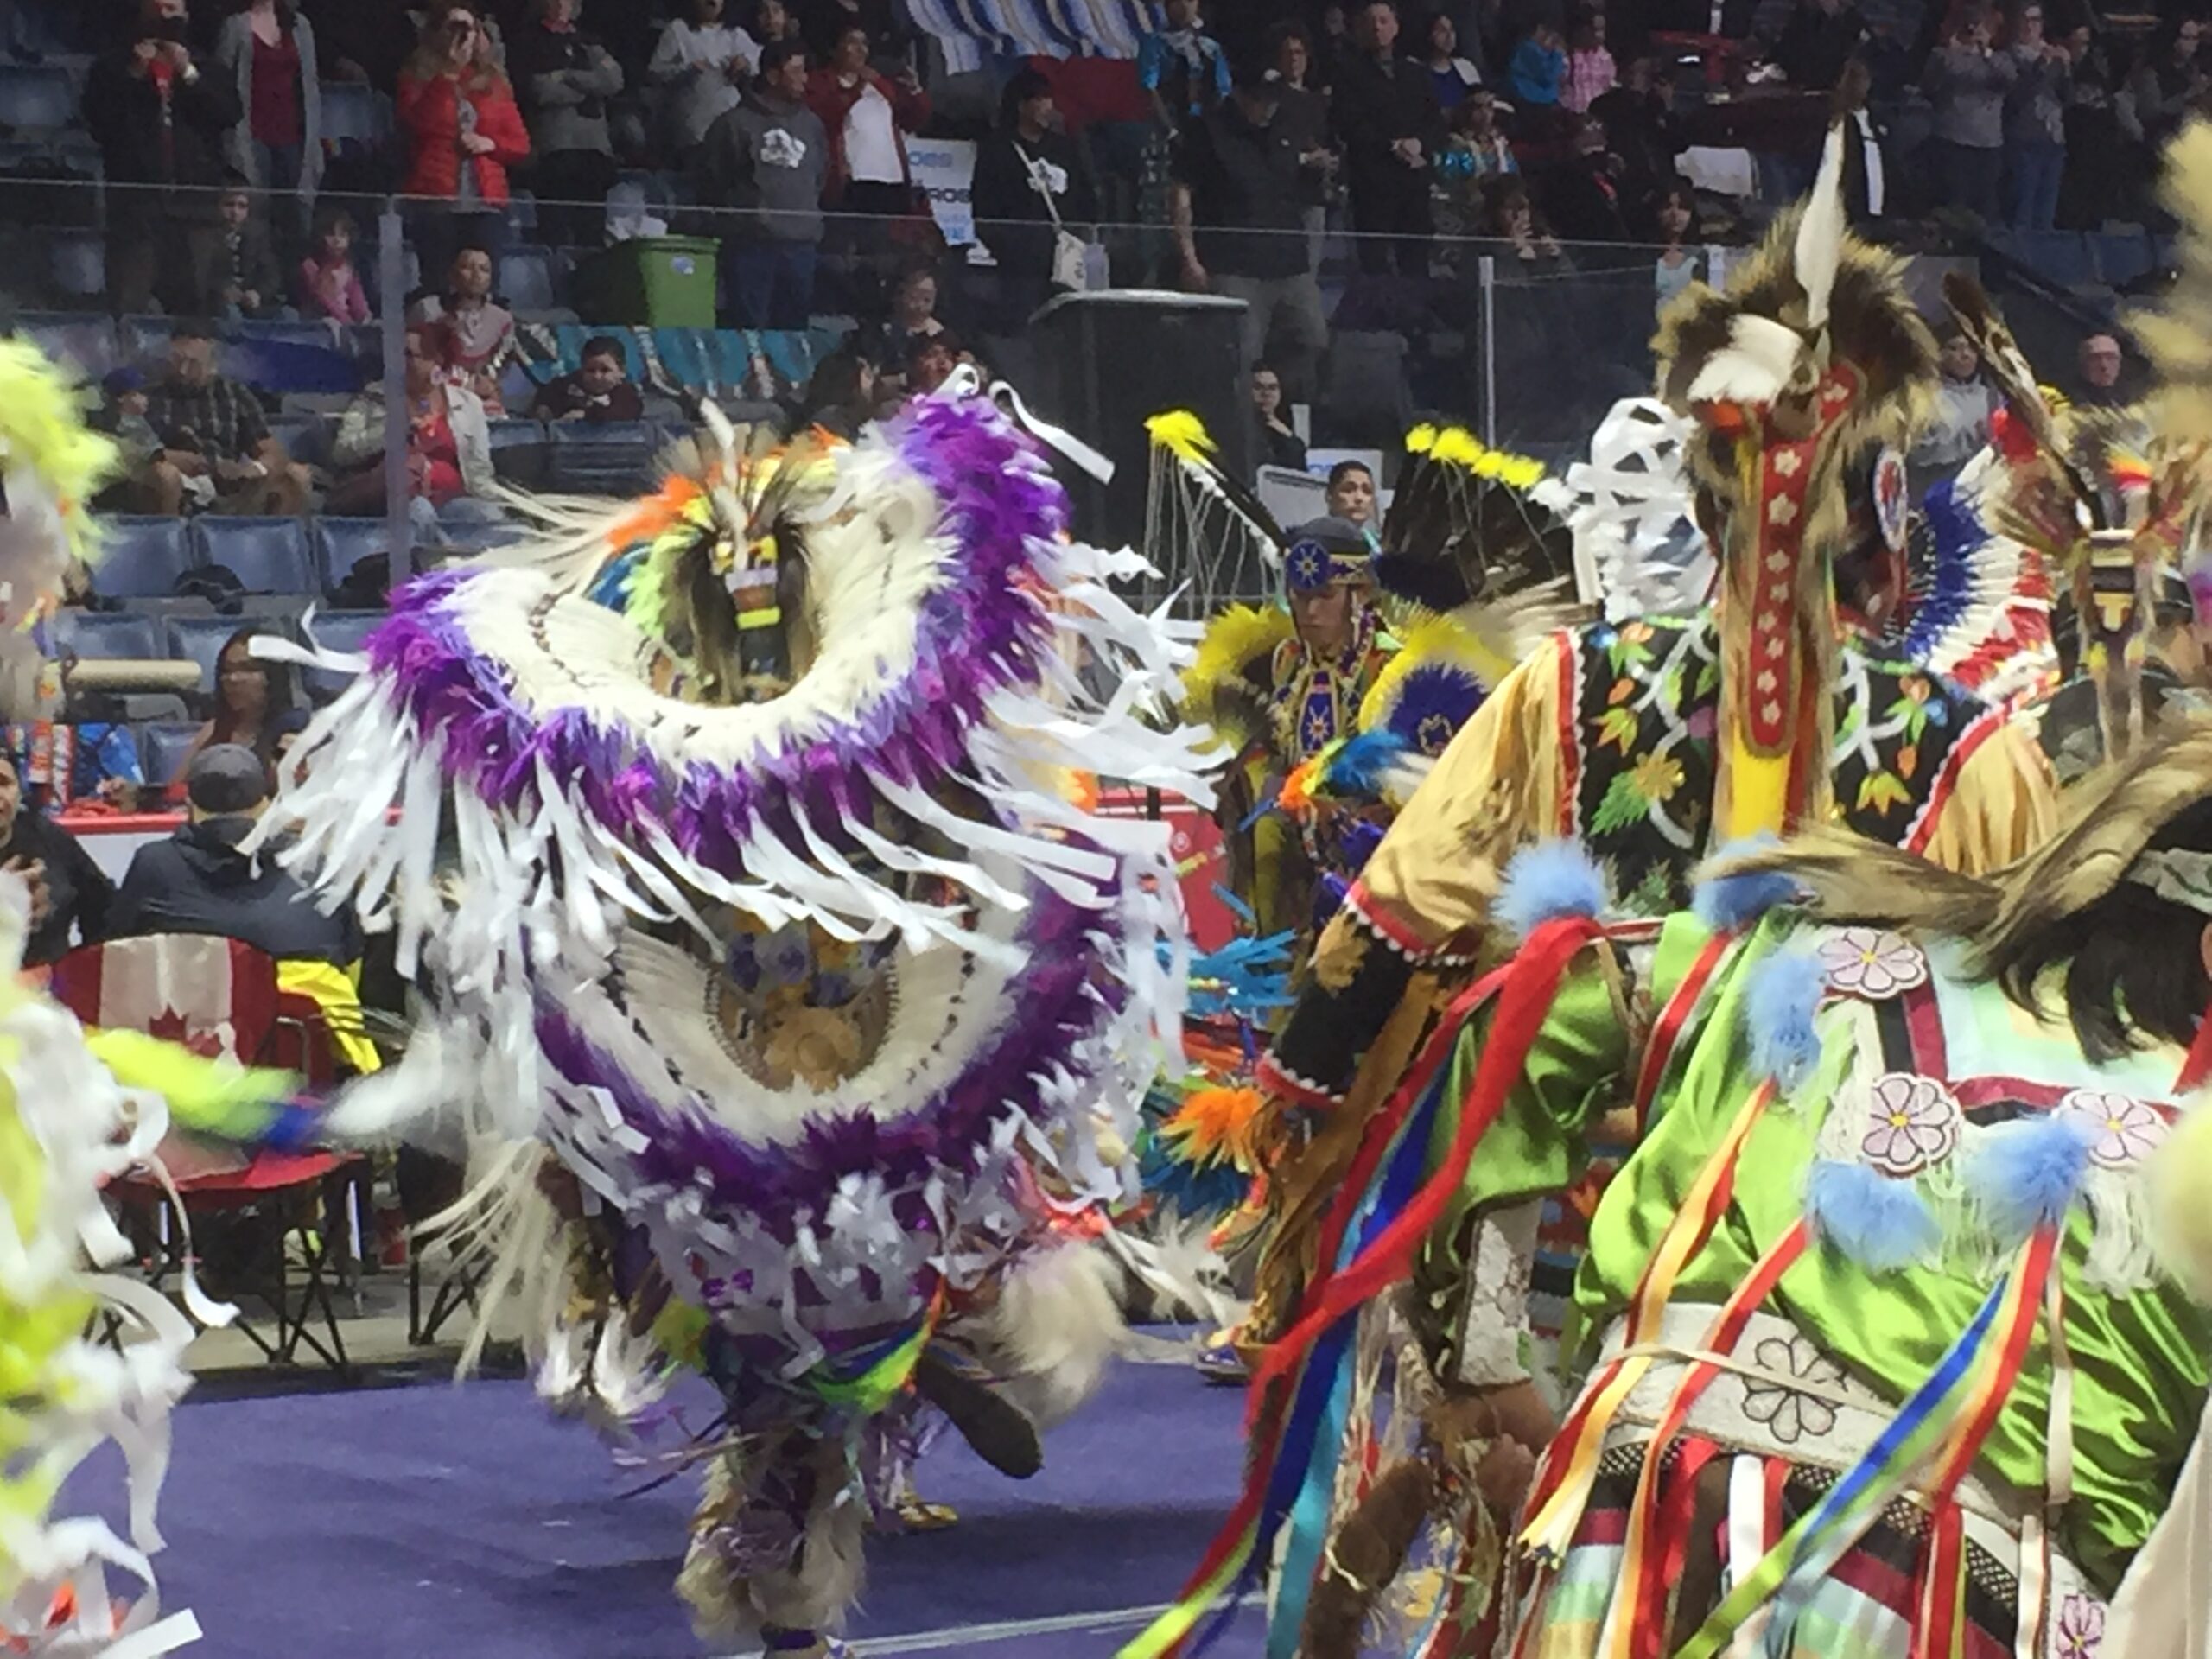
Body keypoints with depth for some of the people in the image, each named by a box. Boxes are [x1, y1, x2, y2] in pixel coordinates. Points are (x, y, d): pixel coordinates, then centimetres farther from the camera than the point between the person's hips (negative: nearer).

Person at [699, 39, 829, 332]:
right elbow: (712, 179, 2)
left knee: (794, 327, 9)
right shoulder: (736, 124, -4)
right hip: (752, 243, -5)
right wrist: (736, 214, 6)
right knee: (751, 328, -4)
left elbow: (822, 176, 24)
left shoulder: (811, 123, 11)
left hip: (801, 243, 5)